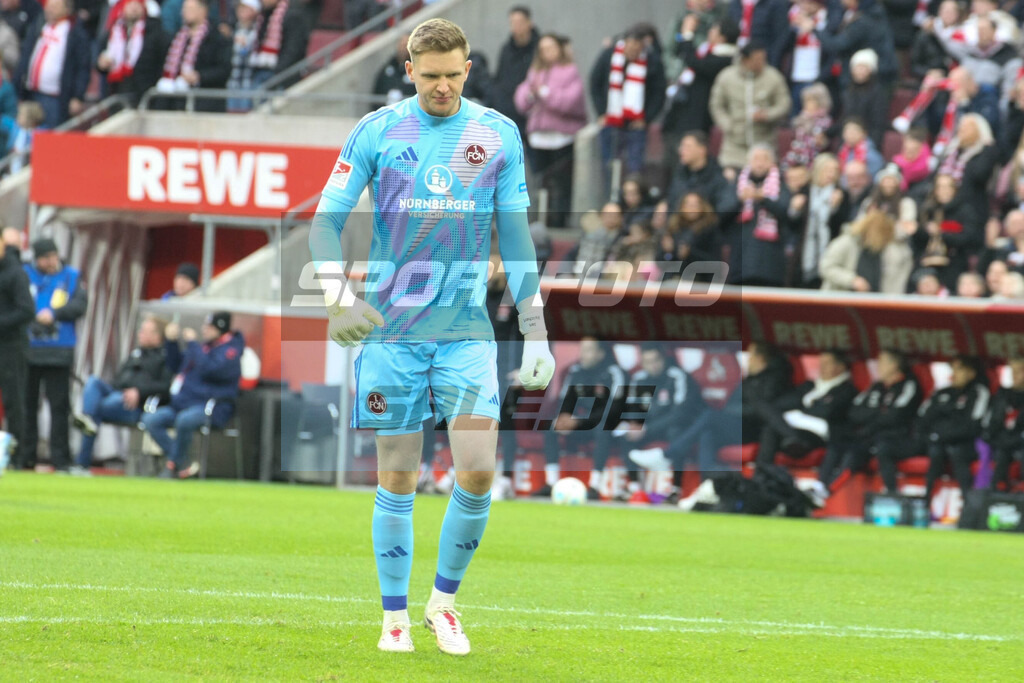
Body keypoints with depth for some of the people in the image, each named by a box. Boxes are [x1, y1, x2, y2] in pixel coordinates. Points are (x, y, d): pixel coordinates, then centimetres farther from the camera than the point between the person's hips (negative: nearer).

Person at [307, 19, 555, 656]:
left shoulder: (499, 134, 5)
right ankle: (395, 618, 13)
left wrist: (536, 333, 4)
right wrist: (339, 301, -14)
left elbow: (516, 237, 8)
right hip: (391, 328, -1)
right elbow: (326, 221, 1)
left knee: (478, 471, -10)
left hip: (467, 328, 1)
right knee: (398, 478, 1)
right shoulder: (376, 131, 0)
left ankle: (445, 599, 10)